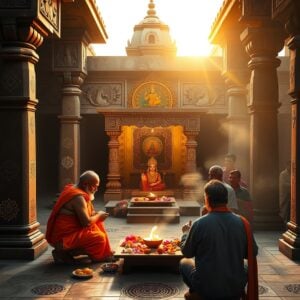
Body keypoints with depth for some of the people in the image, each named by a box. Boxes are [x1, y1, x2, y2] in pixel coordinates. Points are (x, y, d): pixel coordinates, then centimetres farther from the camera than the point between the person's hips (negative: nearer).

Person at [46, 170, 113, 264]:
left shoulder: (72, 189, 10)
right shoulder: (78, 197, -21)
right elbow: (86, 222, -24)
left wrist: (96, 214, 5)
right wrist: (98, 216, -5)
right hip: (63, 238, -10)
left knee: (98, 224, 13)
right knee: (99, 238, -17)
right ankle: (63, 253, -7)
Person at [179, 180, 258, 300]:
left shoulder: (199, 224, -19)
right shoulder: (242, 222, -11)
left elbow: (187, 253, -3)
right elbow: (252, 253, 1)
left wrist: (186, 233, 15)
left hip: (207, 287, -2)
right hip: (236, 287, 2)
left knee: (184, 263, 25)